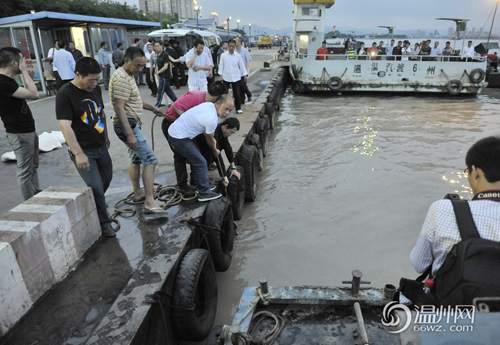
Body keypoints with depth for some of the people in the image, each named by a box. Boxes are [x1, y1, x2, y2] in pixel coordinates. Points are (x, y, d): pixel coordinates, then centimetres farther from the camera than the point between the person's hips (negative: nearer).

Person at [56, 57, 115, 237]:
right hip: (83, 151, -7)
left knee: (106, 178, 19)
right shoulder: (65, 94, -17)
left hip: (100, 147, 7)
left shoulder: (95, 89, 4)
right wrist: (78, 153, -28)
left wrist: (106, 136, 24)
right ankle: (104, 223, 11)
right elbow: (65, 126, -23)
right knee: (96, 186, -6)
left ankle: (95, 203, 46)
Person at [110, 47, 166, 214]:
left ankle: (138, 193, 30)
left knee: (136, 158, 18)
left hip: (132, 124, 11)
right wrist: (130, 134, -30)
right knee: (150, 160, -13)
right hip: (127, 125, -11)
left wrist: (152, 108, 29)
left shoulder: (129, 75, 14)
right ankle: (149, 202, -15)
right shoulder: (121, 78, -20)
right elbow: (119, 108, -26)